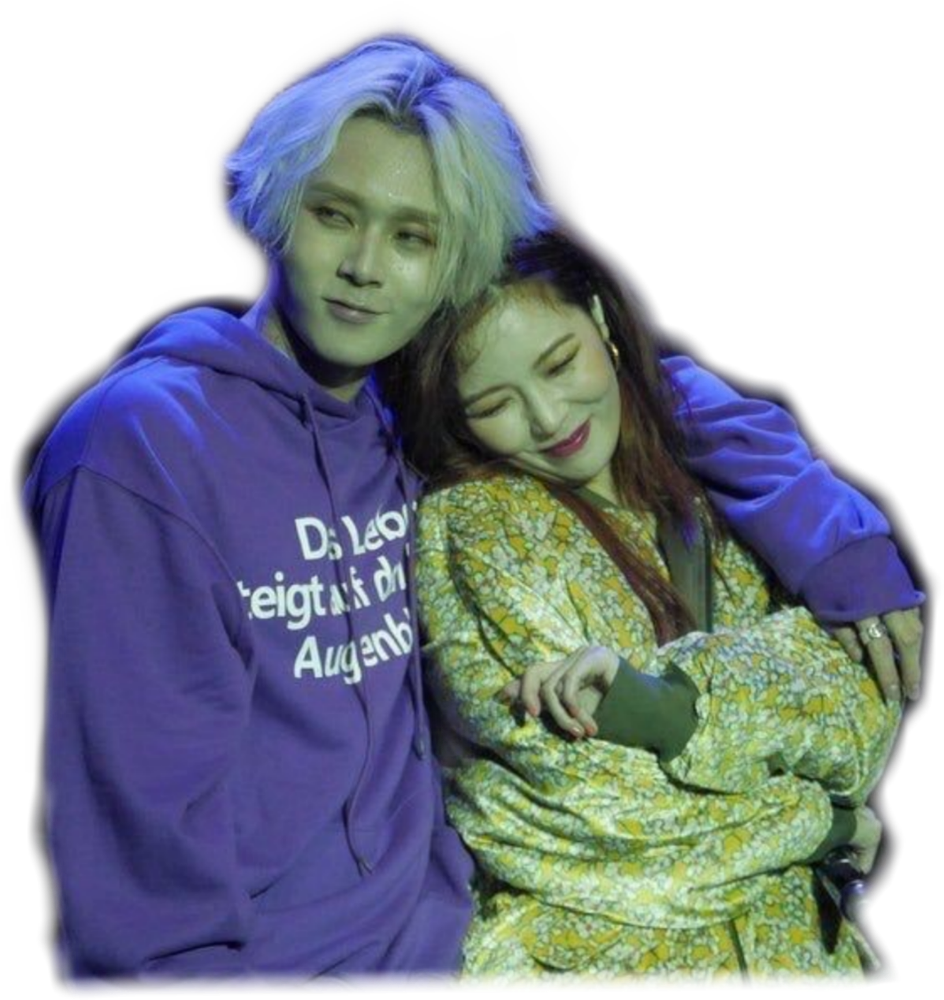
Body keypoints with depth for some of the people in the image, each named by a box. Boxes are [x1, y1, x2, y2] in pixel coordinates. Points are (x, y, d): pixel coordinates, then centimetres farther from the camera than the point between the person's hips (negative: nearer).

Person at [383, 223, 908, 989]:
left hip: (786, 947, 4)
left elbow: (864, 702, -11)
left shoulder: (712, 503, 0)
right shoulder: (469, 526, -12)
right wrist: (824, 815, -8)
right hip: (588, 955, -4)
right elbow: (592, 795, -18)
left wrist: (675, 699, -26)